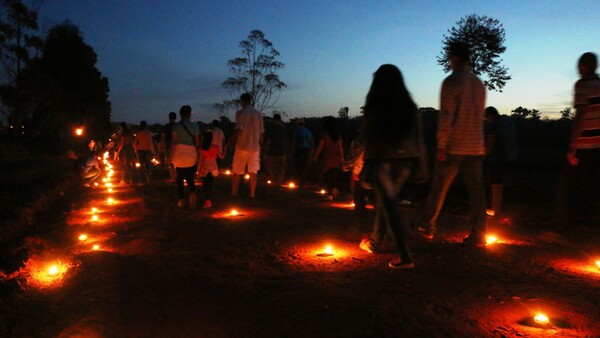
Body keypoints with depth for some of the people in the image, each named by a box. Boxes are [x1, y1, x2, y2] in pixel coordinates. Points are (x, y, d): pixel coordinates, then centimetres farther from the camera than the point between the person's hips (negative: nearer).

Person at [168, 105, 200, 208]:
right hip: (191, 155, 1)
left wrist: (170, 156, -2)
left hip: (179, 154, -1)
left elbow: (173, 142, -9)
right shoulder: (195, 126, -1)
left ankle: (182, 200, 12)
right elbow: (197, 142, -3)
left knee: (180, 179, 11)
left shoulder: (176, 126, -5)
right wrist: (197, 154, 8)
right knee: (190, 178, 12)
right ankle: (192, 193, -15)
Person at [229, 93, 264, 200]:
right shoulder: (259, 114, 6)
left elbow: (239, 130, -17)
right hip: (255, 147, 3)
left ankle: (234, 193, 14)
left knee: (236, 172, 9)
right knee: (253, 172, 7)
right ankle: (252, 195, 8)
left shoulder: (240, 112, -8)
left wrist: (231, 139, -2)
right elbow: (261, 132, 7)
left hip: (242, 146, -3)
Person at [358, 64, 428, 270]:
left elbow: (367, 137, -6)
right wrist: (422, 167, 9)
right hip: (405, 161, 5)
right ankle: (374, 242, 36)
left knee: (388, 205, 1)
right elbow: (418, 138, 4)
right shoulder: (409, 106, 4)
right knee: (385, 202, 20)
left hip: (381, 159, -4)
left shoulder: (374, 106, -6)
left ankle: (404, 256, -5)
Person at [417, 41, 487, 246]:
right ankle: (478, 234, 6)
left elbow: (445, 116, -16)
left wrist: (441, 145, -14)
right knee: (476, 191, 5)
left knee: (438, 189, 7)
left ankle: (427, 227, 19)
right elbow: (480, 115, 15)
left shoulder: (452, 81, -9)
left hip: (453, 146, -5)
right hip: (475, 146, 6)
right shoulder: (479, 83, 11)